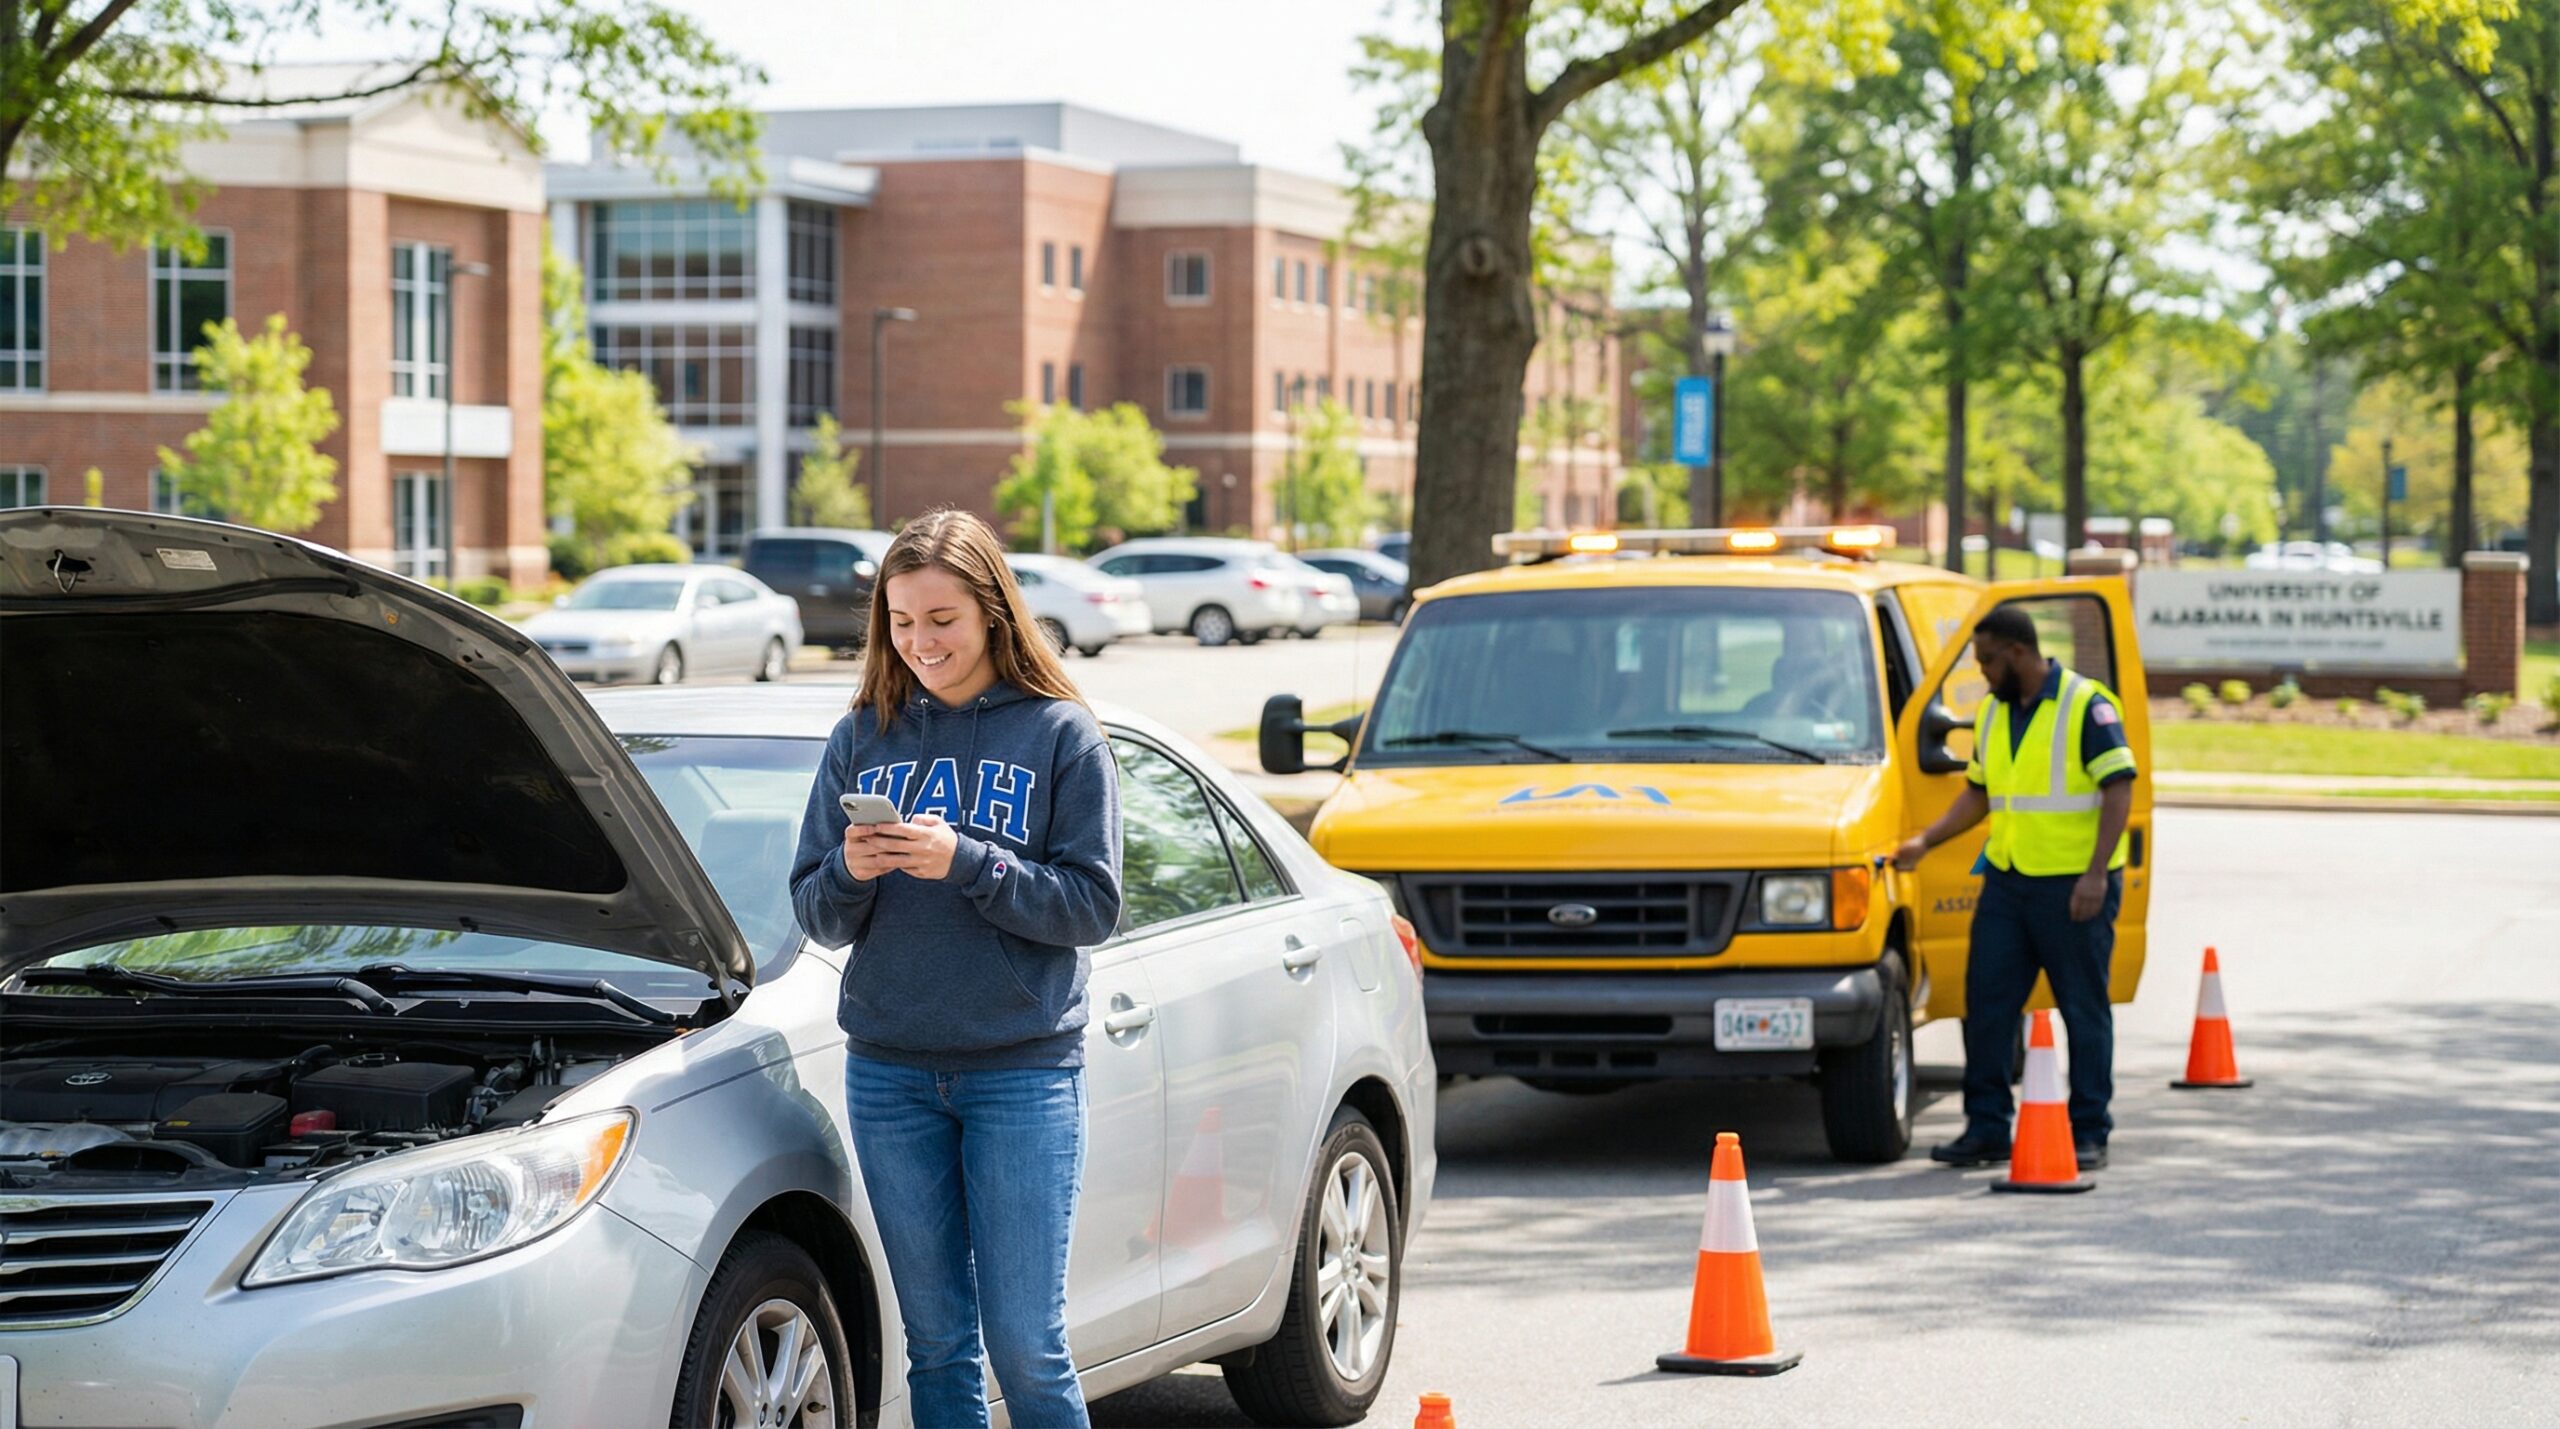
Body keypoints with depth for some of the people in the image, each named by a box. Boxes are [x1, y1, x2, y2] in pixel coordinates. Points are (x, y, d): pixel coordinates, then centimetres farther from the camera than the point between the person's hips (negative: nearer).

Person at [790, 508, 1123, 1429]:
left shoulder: (1060, 734, 0)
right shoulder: (861, 739, 9)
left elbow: (1093, 906, -6)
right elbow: (815, 917, 10)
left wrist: (967, 863, -18)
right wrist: (850, 874, -12)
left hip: (1024, 1071, -3)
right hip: (890, 1073, 3)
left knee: (1026, 1345, -5)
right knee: (936, 1343, 7)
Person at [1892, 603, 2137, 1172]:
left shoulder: (2087, 706, -9)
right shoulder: (1993, 713, 13)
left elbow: (2119, 789, -13)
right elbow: (1978, 793, 22)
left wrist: (2096, 873, -20)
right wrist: (1924, 841, 10)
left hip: (2074, 886, -7)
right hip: (2006, 883, 7)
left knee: (2084, 1011, 1)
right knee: (1986, 1003, 4)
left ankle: (2089, 1134, 8)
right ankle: (1986, 1129, 11)